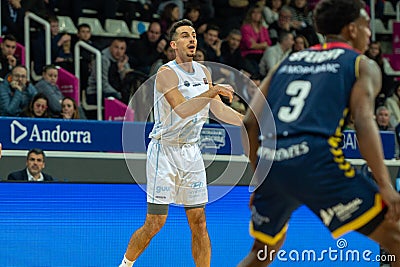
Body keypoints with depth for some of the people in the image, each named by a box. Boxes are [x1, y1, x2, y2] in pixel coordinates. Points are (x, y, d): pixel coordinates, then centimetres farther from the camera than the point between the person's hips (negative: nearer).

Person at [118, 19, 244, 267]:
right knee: (155, 223, -4)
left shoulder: (203, 71, 10)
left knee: (198, 221, 3)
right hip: (165, 151, -6)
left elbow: (219, 109, 15)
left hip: (192, 152, 6)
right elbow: (182, 109, -27)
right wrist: (210, 93, -37)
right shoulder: (166, 74, -13)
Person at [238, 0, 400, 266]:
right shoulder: (363, 65, 12)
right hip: (317, 160, -6)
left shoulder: (288, 62, 27)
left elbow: (251, 123, 19)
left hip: (272, 163, 6)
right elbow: (364, 122, -6)